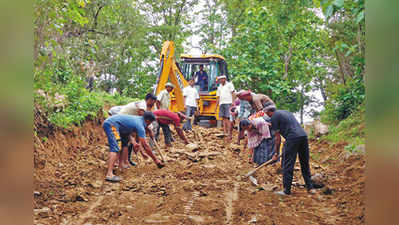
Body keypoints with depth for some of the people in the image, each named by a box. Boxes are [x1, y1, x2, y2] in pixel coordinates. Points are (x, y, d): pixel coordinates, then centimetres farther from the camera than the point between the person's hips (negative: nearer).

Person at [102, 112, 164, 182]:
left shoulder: (138, 119, 17)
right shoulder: (140, 126, -9)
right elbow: (145, 146, -9)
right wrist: (155, 159, -2)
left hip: (107, 122, 11)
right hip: (111, 125, -11)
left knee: (125, 142, 22)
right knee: (115, 148, -21)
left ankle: (122, 164, 17)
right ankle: (109, 174, -32)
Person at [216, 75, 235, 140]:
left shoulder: (229, 84, 5)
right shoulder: (219, 87, 22)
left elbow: (233, 93, -2)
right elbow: (218, 98, 24)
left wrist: (233, 102, -14)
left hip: (228, 103, -6)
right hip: (221, 103, 6)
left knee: (227, 118, -12)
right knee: (223, 118, 1)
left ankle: (229, 133, -14)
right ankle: (225, 132, 1)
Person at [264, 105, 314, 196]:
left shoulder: (274, 117, 4)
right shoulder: (286, 112, 27)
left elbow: (278, 138, 2)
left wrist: (276, 153, 11)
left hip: (292, 138, -8)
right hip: (303, 135, 8)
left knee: (287, 166, 0)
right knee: (305, 164, 16)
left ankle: (287, 190, 3)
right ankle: (310, 188, 22)